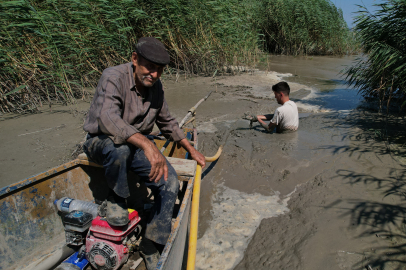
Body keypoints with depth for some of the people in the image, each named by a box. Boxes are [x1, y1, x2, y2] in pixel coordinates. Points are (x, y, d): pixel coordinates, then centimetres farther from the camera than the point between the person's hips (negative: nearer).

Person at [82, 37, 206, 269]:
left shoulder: (156, 87, -1)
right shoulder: (114, 77, -22)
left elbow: (167, 123, 13)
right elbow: (108, 119, -40)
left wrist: (191, 149, 10)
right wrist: (147, 144, -52)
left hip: (138, 146, 6)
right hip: (101, 143, -5)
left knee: (170, 183, -13)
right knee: (119, 147, -41)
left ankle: (152, 246, 3)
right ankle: (117, 199, -10)